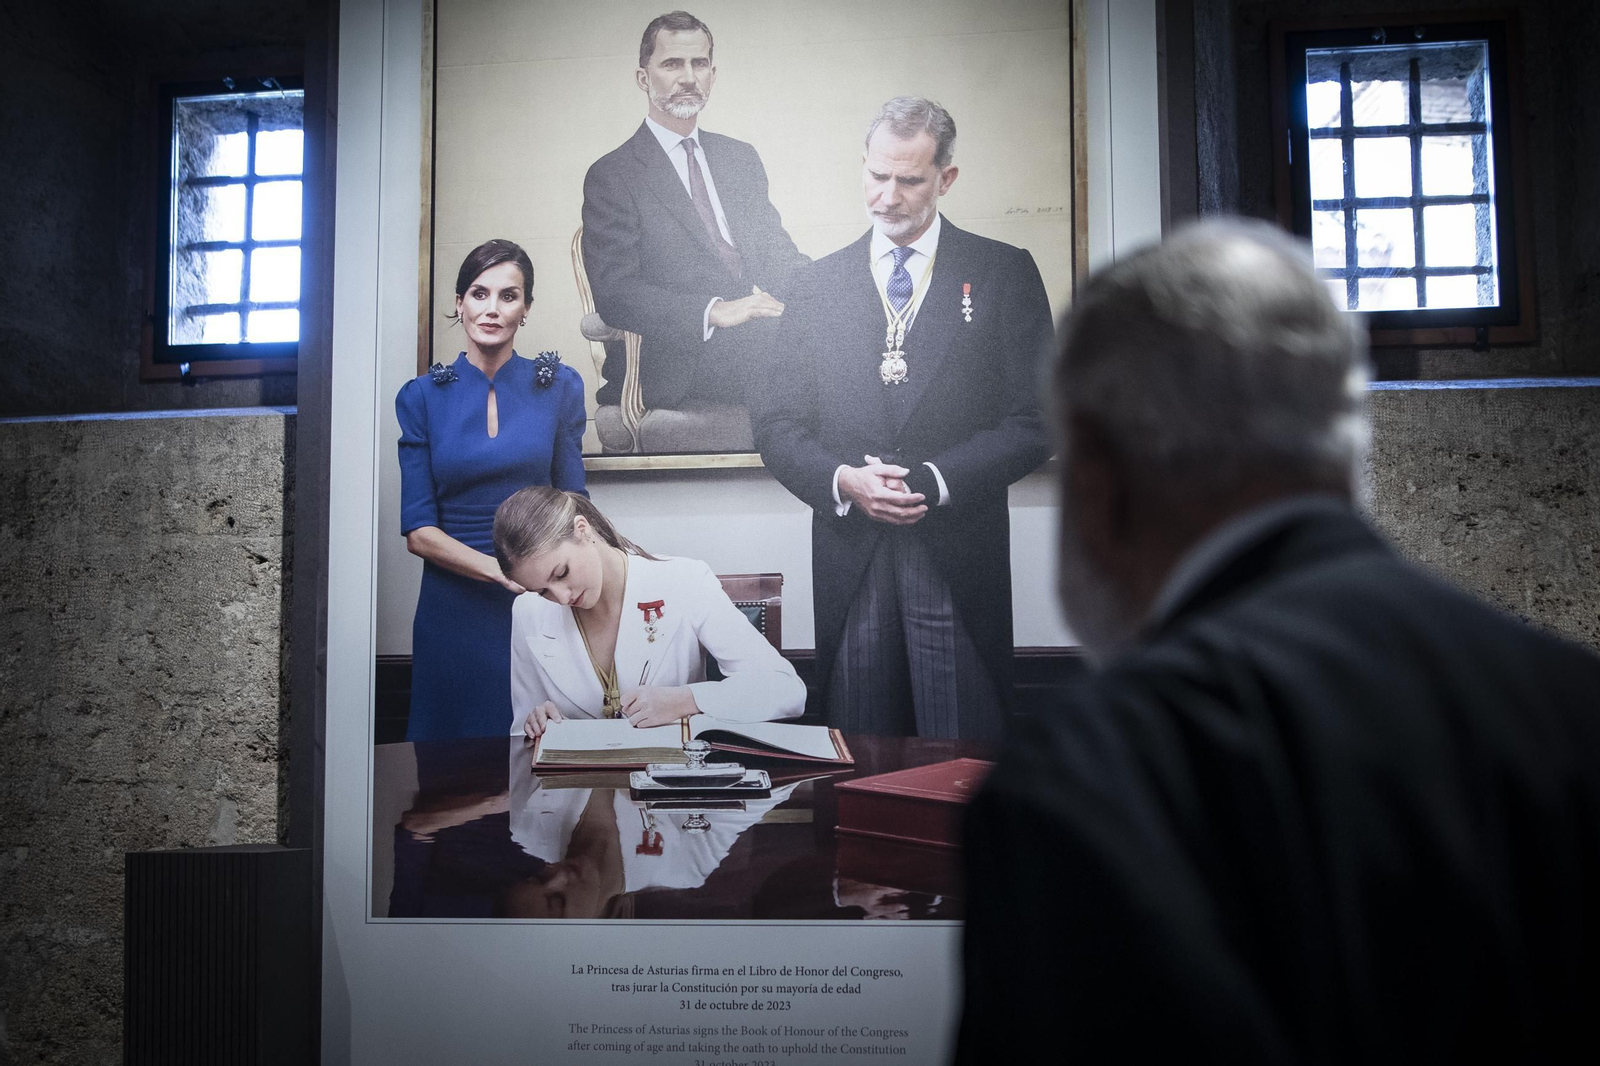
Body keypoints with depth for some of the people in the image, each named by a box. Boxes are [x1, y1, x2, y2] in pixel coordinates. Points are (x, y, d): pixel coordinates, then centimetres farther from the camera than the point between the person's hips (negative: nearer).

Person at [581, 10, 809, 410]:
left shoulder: (741, 159, 21)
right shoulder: (611, 177, 2)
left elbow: (775, 251, 20)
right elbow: (614, 291, -9)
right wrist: (714, 311, -23)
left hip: (755, 331, 6)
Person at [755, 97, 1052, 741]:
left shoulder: (1005, 275, 5)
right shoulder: (822, 284, 13)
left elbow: (1034, 421, -2)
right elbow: (776, 423, 9)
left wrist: (934, 481, -13)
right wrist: (841, 480, -10)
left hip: (958, 561, -2)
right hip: (851, 558, 2)